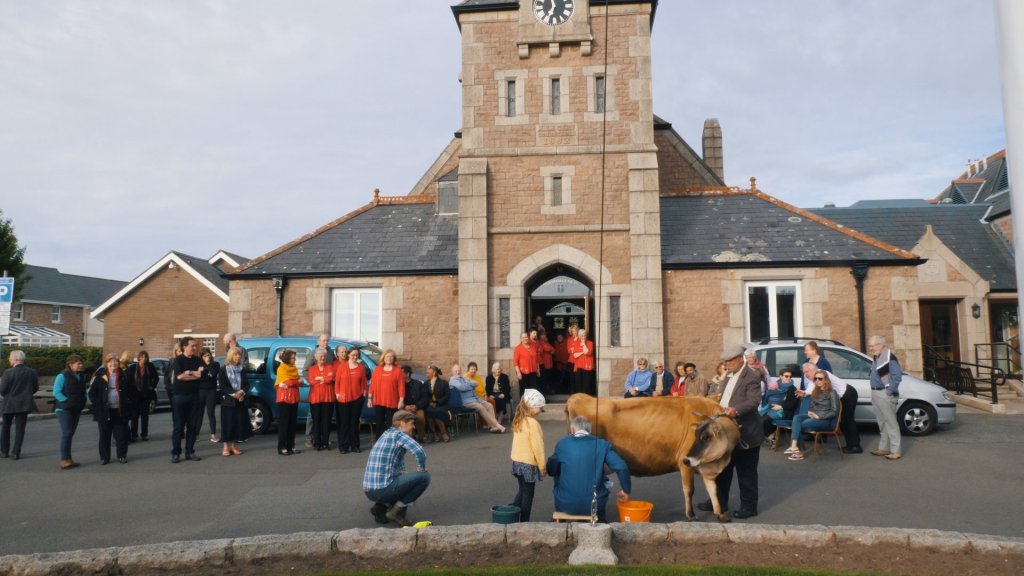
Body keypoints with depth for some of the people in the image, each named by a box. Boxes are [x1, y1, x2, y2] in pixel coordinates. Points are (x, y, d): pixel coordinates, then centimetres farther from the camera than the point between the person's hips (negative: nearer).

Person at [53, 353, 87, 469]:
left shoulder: (81, 376, 11)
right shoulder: (62, 376, -11)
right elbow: (56, 392, -15)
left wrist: (83, 402, 7)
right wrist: (67, 402, -18)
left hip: (76, 409, 7)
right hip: (64, 409, -7)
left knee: (70, 433, 10)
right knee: (67, 433, -14)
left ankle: (68, 458, 16)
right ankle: (64, 459, -13)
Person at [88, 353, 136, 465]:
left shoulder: (124, 376, 4)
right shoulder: (100, 376, 0)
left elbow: (131, 391, 10)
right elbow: (92, 392, 4)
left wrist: (129, 403, 1)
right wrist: (96, 404, -4)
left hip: (120, 411, 1)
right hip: (104, 411, -1)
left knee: (122, 435, 4)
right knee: (104, 435, 6)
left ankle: (122, 456, 16)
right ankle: (104, 457, 16)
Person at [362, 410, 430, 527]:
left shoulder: (387, 434, 18)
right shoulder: (399, 434, -7)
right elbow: (419, 452, -24)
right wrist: (421, 470, -6)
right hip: (382, 489, -9)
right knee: (424, 477, -1)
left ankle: (381, 506, 14)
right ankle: (397, 511, 1)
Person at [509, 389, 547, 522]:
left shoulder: (518, 421, 5)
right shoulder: (533, 423, -20)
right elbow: (537, 447, -18)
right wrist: (543, 466, -9)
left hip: (517, 461, 8)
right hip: (529, 463, -8)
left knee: (522, 491, 20)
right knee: (528, 493, 4)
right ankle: (524, 522, 10)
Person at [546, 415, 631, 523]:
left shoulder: (563, 444, -4)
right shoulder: (602, 445, -3)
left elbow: (551, 471, 2)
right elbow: (622, 467, -10)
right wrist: (625, 490, 6)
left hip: (566, 505, 0)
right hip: (594, 506, 0)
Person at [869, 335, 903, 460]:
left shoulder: (890, 357, -15)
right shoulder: (875, 357, 13)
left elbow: (897, 376, -20)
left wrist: (890, 391, -18)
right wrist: (874, 391, 13)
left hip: (885, 394, -9)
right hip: (875, 393, 9)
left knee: (890, 422, -6)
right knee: (882, 422, 15)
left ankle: (895, 451, -2)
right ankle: (883, 448, 24)